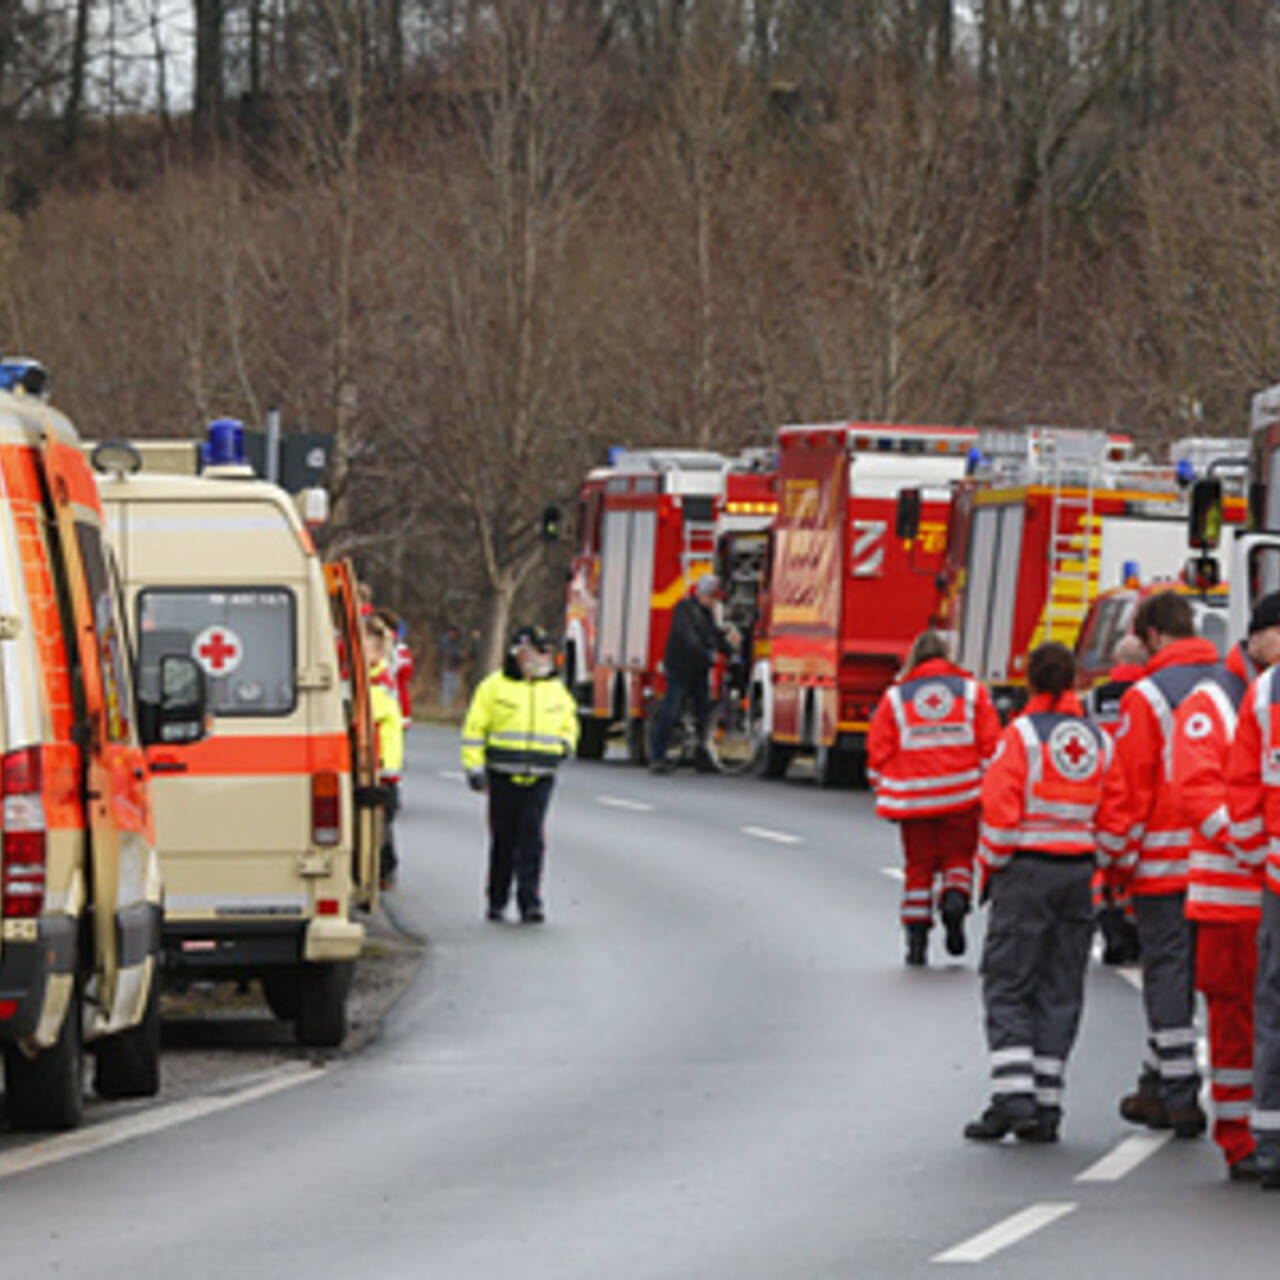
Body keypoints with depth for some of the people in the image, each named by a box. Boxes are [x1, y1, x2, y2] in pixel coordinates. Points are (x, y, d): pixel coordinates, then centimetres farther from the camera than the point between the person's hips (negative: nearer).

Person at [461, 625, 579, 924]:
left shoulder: (556, 691, 12)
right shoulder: (495, 686, 1)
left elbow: (569, 724, 29)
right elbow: (475, 728, 2)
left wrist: (564, 745, 7)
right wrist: (474, 767, -5)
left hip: (539, 779, 2)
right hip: (503, 776, -2)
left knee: (532, 840, -8)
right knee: (503, 840, 5)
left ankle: (530, 900, -9)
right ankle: (496, 899, 18)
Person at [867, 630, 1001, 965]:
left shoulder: (896, 696, 5)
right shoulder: (971, 690, 5)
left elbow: (878, 753, 3)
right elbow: (990, 745, 1)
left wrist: (886, 796, 11)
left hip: (913, 797, 0)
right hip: (963, 795, 0)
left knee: (919, 865, 9)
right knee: (958, 855, 14)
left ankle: (916, 937, 5)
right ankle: (955, 898, -15)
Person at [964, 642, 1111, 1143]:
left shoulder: (1022, 735, -9)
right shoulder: (1100, 740, 7)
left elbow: (1000, 808, -13)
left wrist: (990, 866, 0)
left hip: (1026, 872, -5)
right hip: (1079, 874, 5)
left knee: (1007, 987, -1)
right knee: (1059, 990, 9)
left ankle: (1012, 1097, -13)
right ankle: (1045, 1106, 8)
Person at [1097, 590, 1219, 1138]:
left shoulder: (1146, 698, -10)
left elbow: (1125, 788, -10)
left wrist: (1115, 861, -2)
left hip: (1164, 862, -5)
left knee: (1167, 973, 0)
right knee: (1182, 973, 13)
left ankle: (1180, 1097, -2)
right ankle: (1159, 1083, 20)